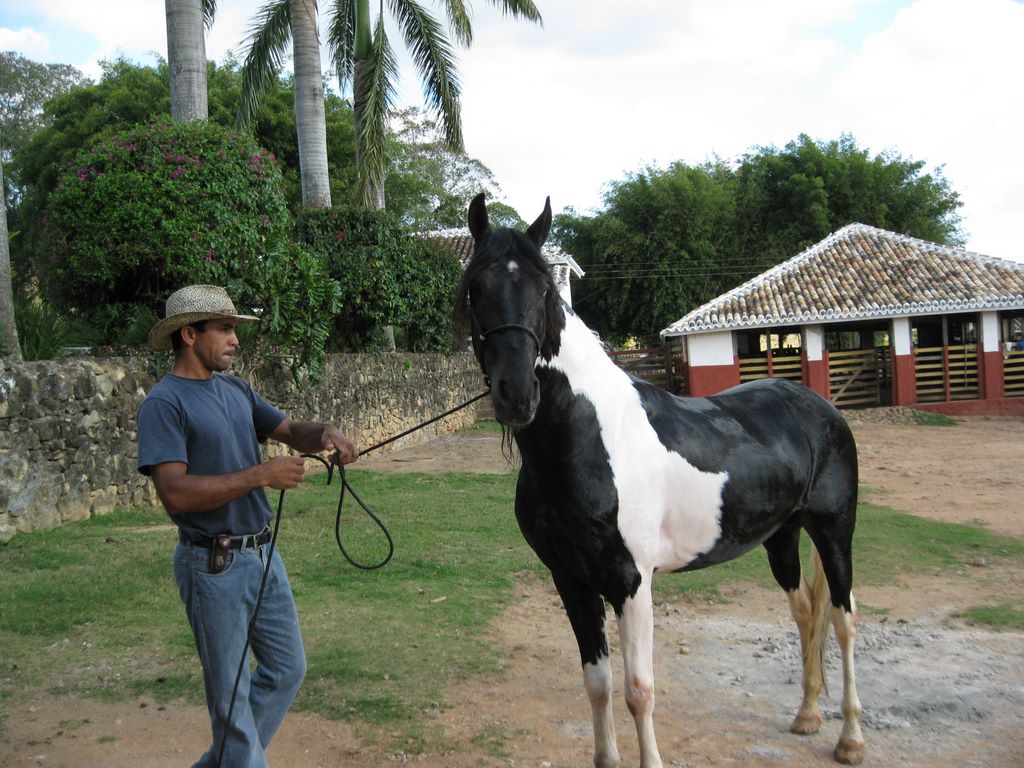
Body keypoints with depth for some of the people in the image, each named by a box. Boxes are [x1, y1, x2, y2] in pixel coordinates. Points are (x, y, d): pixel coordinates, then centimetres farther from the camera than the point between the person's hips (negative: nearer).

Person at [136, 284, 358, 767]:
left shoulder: (236, 391, 9)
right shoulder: (164, 403, -15)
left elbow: (291, 431, 10)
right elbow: (175, 492, -24)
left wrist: (324, 433, -13)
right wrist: (262, 475, -26)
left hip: (263, 553, 8)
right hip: (214, 565, -8)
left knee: (287, 670, 18)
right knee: (231, 694, 7)